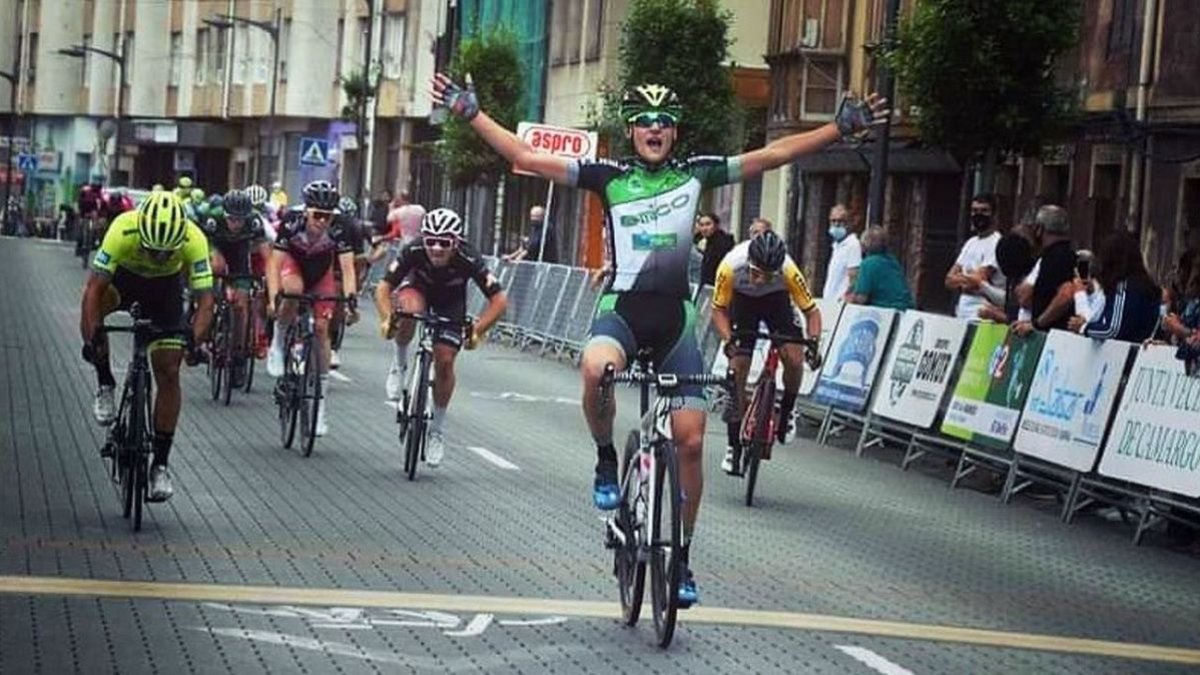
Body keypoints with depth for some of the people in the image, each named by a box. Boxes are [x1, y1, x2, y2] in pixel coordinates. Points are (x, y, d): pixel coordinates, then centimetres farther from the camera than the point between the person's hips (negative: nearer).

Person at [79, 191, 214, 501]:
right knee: (96, 303, -34)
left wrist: (194, 341, -48)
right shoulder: (123, 231, -38)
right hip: (124, 277, 0)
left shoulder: (194, 240, -34)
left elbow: (205, 300, -32)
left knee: (168, 371, -8)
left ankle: (160, 464, 1)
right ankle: (105, 384, -11)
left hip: (165, 285, 0)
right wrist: (90, 337, -49)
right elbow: (93, 288, -38)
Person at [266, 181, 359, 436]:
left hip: (321, 275, 1)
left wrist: (350, 299, -50)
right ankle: (278, 343, -12)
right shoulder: (291, 223, -34)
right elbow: (275, 263, -35)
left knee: (321, 329, -7)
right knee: (293, 290, -37)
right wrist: (273, 298, -48)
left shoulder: (338, 230, -31)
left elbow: (347, 267, -35)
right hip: (292, 262, -1)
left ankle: (321, 403, -1)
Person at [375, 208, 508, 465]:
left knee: (444, 361, -11)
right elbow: (383, 288, -30)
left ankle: (438, 427, 9)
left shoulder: (468, 260, -36)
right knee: (409, 310, -37)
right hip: (418, 286, 0)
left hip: (450, 301, 0)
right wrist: (386, 319, -47)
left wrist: (477, 331, -44)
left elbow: (499, 300, -34)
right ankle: (399, 362, -8)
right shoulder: (414, 251, -35)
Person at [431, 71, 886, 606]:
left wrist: (841, 127, 0)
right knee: (596, 368, -38)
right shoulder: (609, 176, 3)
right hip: (621, 309, -2)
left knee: (689, 440, -2)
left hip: (674, 318, 2)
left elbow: (773, 154, 6)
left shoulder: (695, 174, 7)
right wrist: (470, 112, -6)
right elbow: (525, 156, 0)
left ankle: (681, 557, 14)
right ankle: (606, 461, -8)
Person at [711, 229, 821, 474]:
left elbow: (811, 310, -25)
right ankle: (734, 445, -2)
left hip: (776, 299, 0)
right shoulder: (730, 266, -37)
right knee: (738, 366, -10)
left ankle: (786, 412, 9)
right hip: (743, 299, 0)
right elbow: (718, 309, -23)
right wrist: (728, 339, -39)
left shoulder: (789, 270, -36)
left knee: (794, 358, -21)